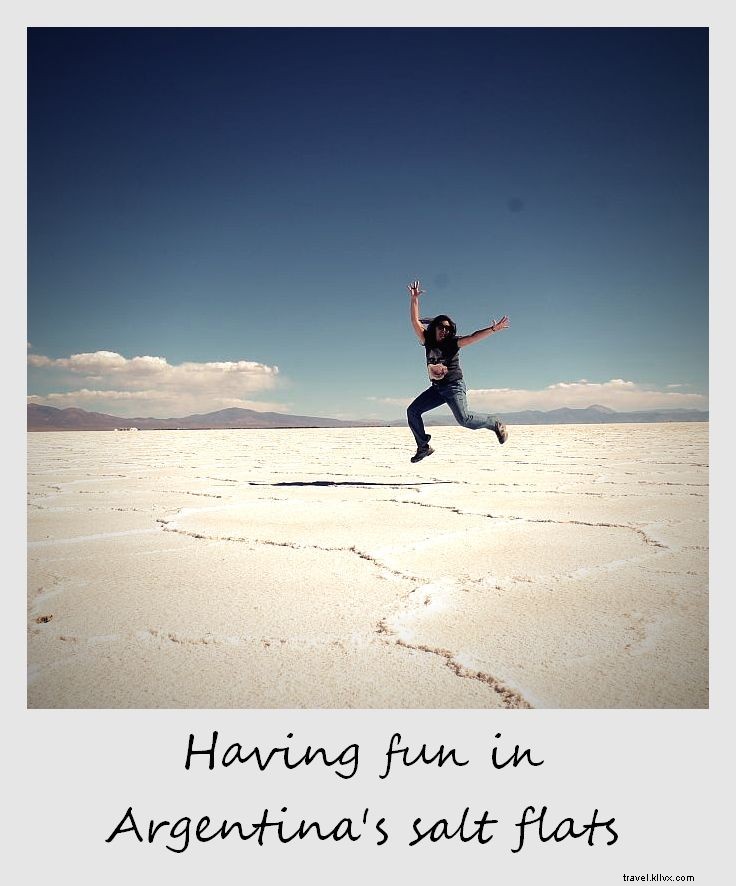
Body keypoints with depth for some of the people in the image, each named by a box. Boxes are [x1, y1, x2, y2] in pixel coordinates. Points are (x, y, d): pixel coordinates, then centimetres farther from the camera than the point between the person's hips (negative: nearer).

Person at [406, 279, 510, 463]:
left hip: (454, 386, -5)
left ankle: (495, 424, 5)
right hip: (436, 387, 5)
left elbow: (473, 337, -19)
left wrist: (492, 329, -32)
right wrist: (414, 299, -11)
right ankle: (423, 447, 6)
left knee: (464, 419, -19)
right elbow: (415, 321, -1)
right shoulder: (428, 341, 4)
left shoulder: (453, 343, -6)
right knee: (412, 410, -2)